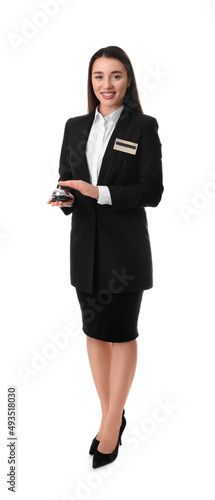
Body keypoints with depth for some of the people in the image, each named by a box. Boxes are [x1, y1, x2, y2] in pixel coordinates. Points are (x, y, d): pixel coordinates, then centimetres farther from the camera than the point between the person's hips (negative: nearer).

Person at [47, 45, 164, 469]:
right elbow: (65, 180, 13)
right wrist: (64, 200, -10)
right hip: (85, 243, 5)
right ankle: (110, 416, 27)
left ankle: (111, 425, 19)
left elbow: (152, 192, -9)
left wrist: (99, 192, -18)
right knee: (94, 330, 10)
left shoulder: (143, 127, -3)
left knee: (121, 334, 4)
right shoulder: (76, 126, 11)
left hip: (125, 245, -4)